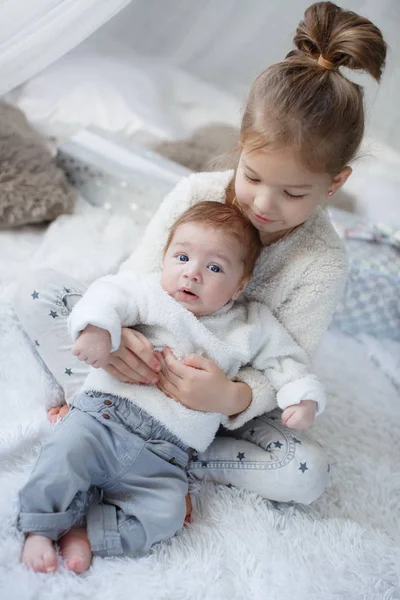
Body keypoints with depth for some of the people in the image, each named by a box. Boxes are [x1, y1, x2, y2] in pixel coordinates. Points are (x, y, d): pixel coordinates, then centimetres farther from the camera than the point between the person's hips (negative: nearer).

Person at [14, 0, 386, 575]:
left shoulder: (322, 262, -20)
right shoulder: (195, 193, -17)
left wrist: (231, 397, -44)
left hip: (222, 395, 0)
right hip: (147, 362, 1)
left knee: (309, 472, -27)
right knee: (38, 289, -14)